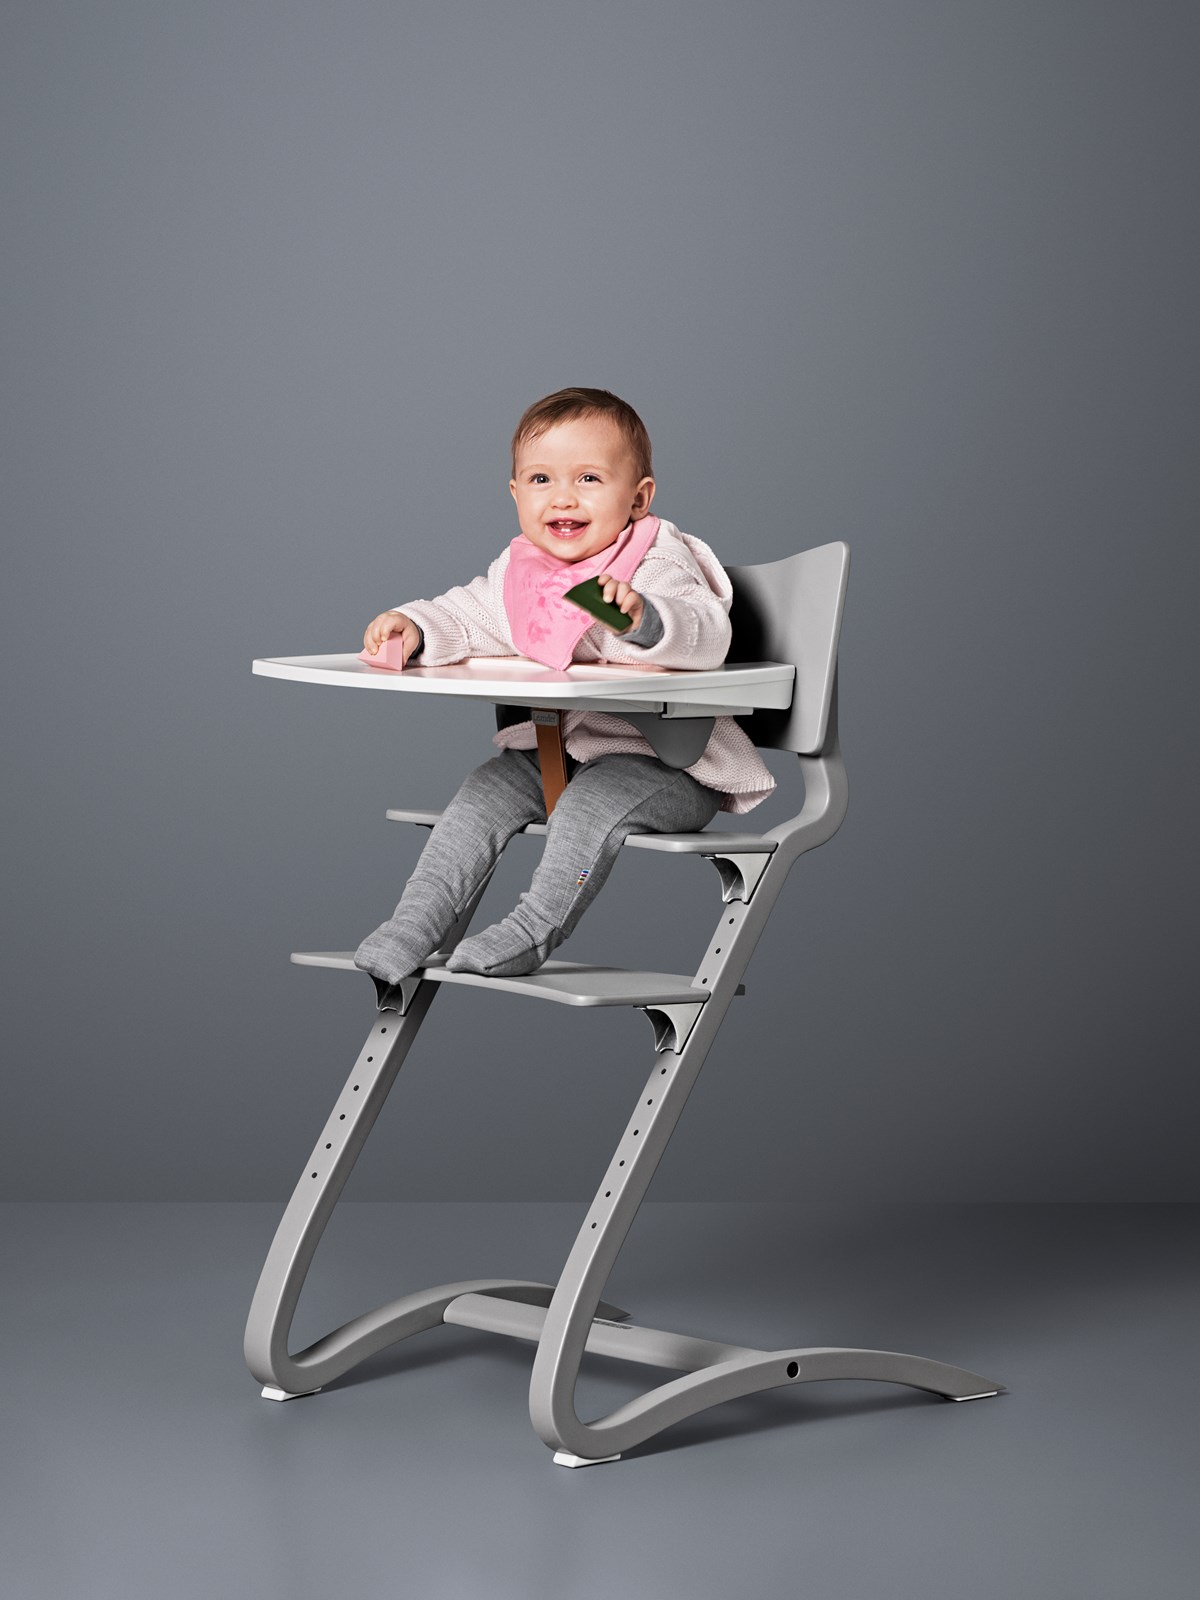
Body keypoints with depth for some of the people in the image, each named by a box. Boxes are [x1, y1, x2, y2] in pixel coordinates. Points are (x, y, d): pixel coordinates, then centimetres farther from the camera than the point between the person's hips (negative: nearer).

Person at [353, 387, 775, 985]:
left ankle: (534, 928, -27)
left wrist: (641, 617, -50)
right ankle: (414, 925, -4)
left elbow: (707, 637, -30)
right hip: (554, 749, 7)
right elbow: (466, 617, 18)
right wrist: (413, 627, -4)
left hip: (666, 762, -7)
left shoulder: (657, 567, -15)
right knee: (485, 789, -5)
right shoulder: (517, 572, 7)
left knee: (596, 798, -31)